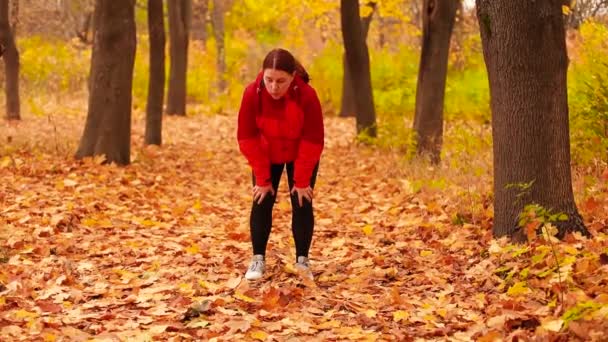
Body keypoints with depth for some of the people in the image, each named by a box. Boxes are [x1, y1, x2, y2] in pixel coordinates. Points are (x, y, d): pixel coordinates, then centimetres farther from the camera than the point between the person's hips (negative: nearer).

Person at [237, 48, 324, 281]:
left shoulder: (307, 96, -33)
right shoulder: (252, 94, -29)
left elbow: (312, 141, -24)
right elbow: (247, 138, -20)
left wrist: (302, 180, -21)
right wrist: (262, 178, -18)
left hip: (301, 156, -1)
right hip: (266, 156, 1)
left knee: (302, 204, -4)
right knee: (261, 203, -3)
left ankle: (302, 261, 4)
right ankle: (258, 259, 3)